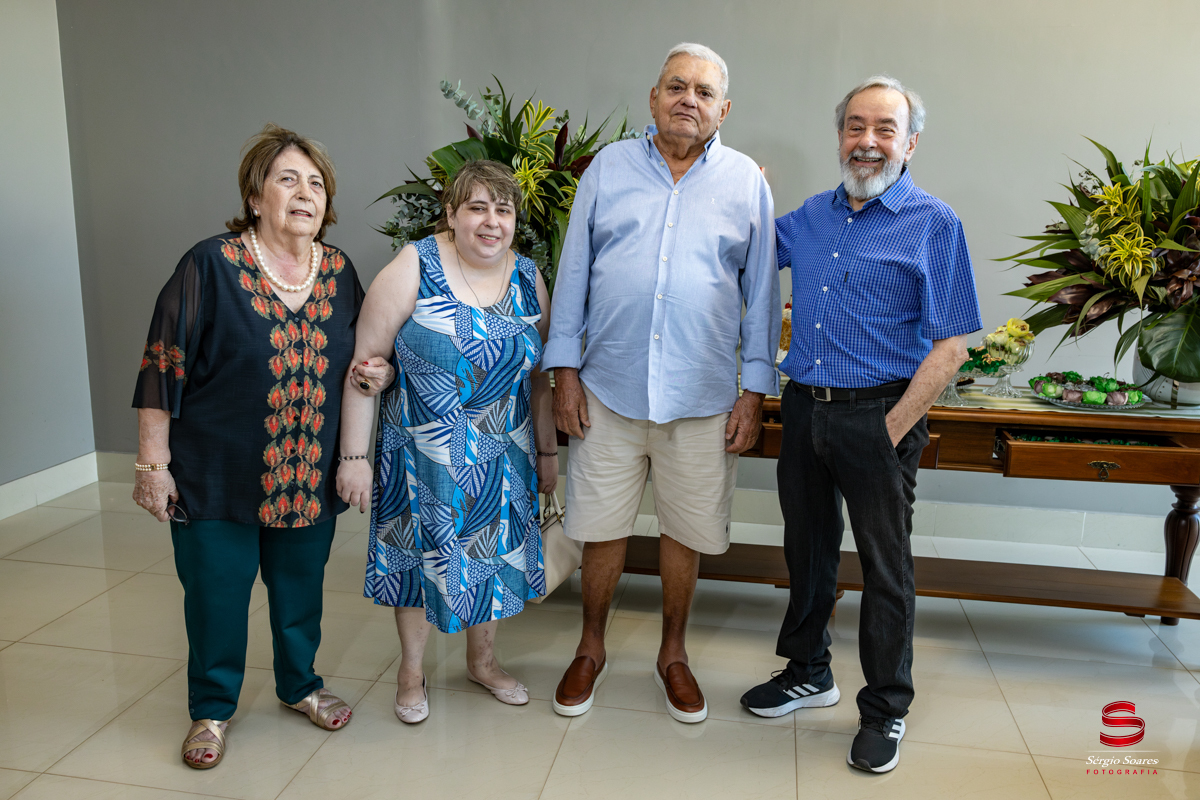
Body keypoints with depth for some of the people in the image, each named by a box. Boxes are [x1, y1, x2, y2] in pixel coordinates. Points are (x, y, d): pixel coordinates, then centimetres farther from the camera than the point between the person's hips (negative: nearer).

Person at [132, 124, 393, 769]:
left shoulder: (340, 272, 2)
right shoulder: (211, 266, -12)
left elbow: (357, 355, 17)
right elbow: (163, 370, -10)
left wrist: (377, 372, -7)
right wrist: (153, 463, -11)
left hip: (311, 475, 4)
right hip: (219, 475, -3)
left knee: (301, 587, 17)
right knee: (217, 591, 9)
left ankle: (300, 685, 41)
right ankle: (212, 707, 33)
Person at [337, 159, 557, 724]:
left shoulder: (528, 279, 0)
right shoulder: (415, 269, -14)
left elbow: (539, 375, 8)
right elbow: (365, 360, -14)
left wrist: (547, 450, 10)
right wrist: (354, 455, -16)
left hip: (502, 456, 4)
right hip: (422, 452, -4)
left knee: (494, 550, 14)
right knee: (421, 552, 10)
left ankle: (482, 660, 39)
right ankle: (411, 670, 33)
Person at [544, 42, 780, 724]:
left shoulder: (746, 181, 4)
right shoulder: (609, 168, 5)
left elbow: (762, 293, 5)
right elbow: (574, 272, 6)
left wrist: (755, 392, 0)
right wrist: (565, 369, 1)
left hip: (703, 394, 0)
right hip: (609, 387, 0)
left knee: (686, 532, 11)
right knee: (602, 526, 9)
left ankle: (673, 654, 32)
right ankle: (591, 650, 31)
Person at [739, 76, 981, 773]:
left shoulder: (934, 224, -6)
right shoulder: (811, 218, 10)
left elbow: (951, 346, -10)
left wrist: (895, 428, -15)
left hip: (878, 415, -5)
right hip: (805, 407, 5)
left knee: (885, 565, 6)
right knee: (807, 547, 16)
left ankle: (886, 710, 24)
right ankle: (809, 672, 36)